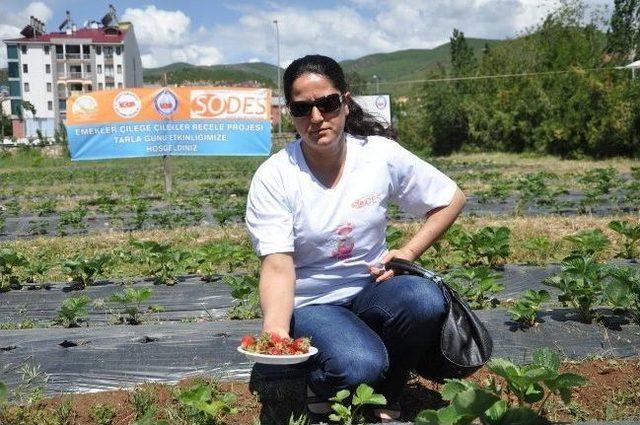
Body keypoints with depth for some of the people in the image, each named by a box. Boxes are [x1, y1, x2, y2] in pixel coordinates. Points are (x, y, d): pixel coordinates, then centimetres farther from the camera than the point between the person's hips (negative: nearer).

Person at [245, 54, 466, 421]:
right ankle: (321, 390, 8)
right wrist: (275, 330, -39)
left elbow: (452, 199, 3)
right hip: (309, 304, -3)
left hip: (371, 289, 3)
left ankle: (384, 400, 0)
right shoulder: (273, 177, -15)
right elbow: (278, 267, -21)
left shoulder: (382, 155, -8)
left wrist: (408, 252, -8)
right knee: (359, 366, -32)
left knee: (426, 301, -29)